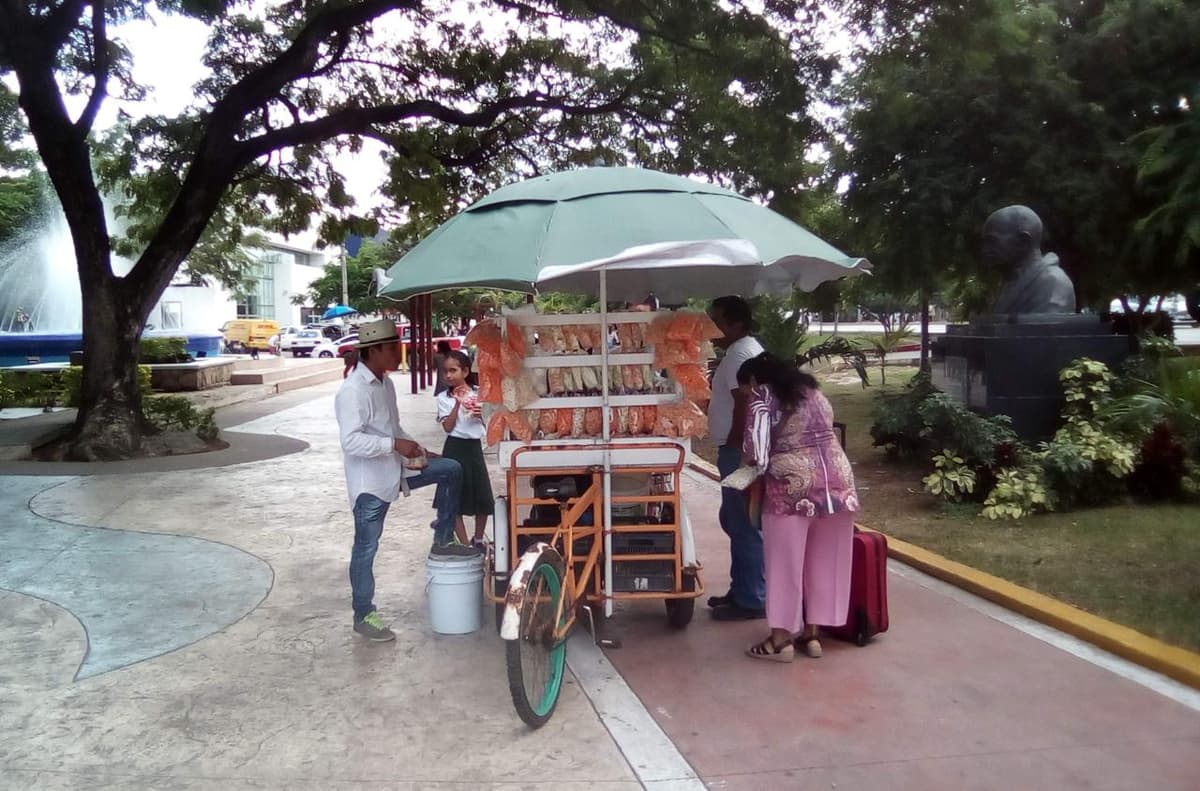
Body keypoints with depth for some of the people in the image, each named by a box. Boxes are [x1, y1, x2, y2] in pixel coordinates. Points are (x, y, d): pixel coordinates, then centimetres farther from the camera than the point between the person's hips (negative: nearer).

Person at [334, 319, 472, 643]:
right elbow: (351, 441, -29)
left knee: (451, 470, 8)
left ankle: (442, 541, 17)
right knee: (366, 548, 3)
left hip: (394, 468, 8)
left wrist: (409, 446, 6)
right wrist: (395, 445, -29)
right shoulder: (353, 390, -21)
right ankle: (363, 616, 17)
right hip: (369, 480, -8)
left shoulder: (385, 383, 7)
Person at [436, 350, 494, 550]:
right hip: (456, 448, -3)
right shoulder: (444, 398, -4)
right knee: (456, 498, 1)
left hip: (475, 446, 3)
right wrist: (458, 402, -17)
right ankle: (464, 544, 12)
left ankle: (478, 540, 28)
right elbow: (448, 427, -13)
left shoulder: (477, 395, 4)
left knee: (483, 497, 7)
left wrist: (479, 415, -8)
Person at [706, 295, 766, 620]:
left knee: (744, 526, -5)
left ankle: (751, 601, 3)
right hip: (744, 450, 11)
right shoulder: (745, 349, 18)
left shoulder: (740, 354, -16)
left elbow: (744, 406, -22)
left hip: (740, 452, -11)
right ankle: (741, 590, 26)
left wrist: (732, 447, -19)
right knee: (735, 521, 17)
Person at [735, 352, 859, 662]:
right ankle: (812, 632, 24)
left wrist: (761, 463, 13)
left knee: (785, 562, 5)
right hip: (837, 479, 7)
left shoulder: (762, 396, -1)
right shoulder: (813, 392, 20)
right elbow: (821, 435, 18)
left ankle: (781, 639, 13)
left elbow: (755, 452, -9)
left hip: (793, 485, -7)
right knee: (824, 561, 14)